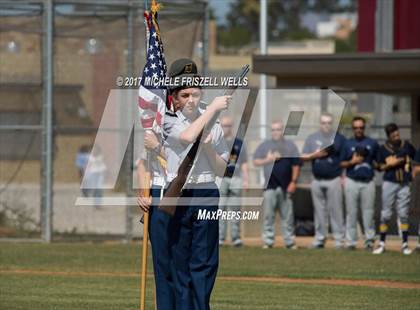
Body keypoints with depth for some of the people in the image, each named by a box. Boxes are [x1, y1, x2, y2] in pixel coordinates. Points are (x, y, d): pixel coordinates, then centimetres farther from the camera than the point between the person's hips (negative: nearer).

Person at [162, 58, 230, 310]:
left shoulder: (214, 127, 10)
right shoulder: (169, 123, 3)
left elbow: (221, 171, 10)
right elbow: (188, 136, -18)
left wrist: (208, 147, -8)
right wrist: (214, 107, -13)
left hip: (207, 196, 2)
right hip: (176, 195, -2)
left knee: (205, 261, 0)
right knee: (179, 259, -1)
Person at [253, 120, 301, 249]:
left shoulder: (290, 146, 9)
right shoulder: (264, 146, 10)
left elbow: (296, 165, 6)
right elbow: (255, 162, 6)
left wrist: (293, 182, -2)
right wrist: (268, 160, -11)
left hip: (286, 187, 0)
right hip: (269, 186, 0)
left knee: (287, 216, 1)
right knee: (268, 216, -2)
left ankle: (289, 241, 5)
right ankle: (268, 241, 2)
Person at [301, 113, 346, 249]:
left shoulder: (339, 138, 5)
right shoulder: (312, 138, 12)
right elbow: (303, 157, 8)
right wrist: (315, 155, -11)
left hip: (334, 180, -3)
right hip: (317, 180, 3)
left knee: (336, 210, -5)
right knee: (319, 211, 6)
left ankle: (339, 240, -5)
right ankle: (319, 239, 11)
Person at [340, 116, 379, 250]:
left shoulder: (372, 143, 8)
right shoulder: (347, 144, 8)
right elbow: (341, 164, 7)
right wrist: (352, 162, -9)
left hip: (368, 182, 0)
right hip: (352, 182, 0)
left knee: (368, 212, -1)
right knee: (351, 212, 1)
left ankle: (369, 241, 4)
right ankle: (351, 242, 4)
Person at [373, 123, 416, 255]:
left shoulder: (407, 146, 2)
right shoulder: (383, 149, -1)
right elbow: (380, 167, 1)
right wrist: (390, 165, -15)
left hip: (404, 184, 1)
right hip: (389, 183, -1)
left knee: (403, 214, 4)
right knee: (385, 214, 2)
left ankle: (405, 244, 9)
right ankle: (382, 243, 8)